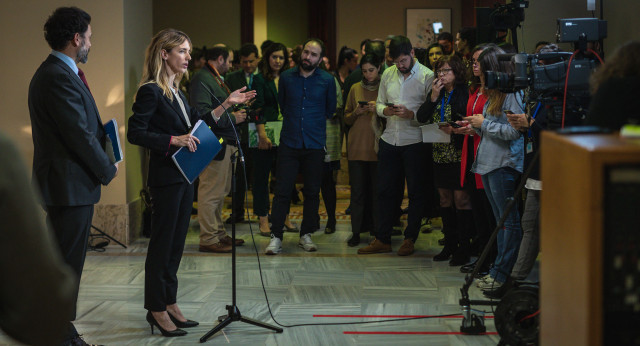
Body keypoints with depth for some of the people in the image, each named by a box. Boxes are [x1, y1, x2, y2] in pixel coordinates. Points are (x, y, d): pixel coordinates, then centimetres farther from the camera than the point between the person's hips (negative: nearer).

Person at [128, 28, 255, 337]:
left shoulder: (176, 92, 15)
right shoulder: (150, 92, -13)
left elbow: (199, 124, 18)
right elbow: (135, 133, -19)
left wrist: (226, 105, 12)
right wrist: (173, 140, -25)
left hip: (183, 178, 9)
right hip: (165, 177, -9)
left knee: (176, 242, 13)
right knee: (163, 242, -1)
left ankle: (169, 303, 21)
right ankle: (156, 309, 8)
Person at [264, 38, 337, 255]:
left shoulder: (327, 81, 1)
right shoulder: (286, 77, 4)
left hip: (315, 145, 0)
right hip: (289, 142, 0)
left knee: (312, 192, 6)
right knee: (282, 190, -5)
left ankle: (306, 235, 17)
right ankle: (276, 236, -2)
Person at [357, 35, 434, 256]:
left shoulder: (427, 76, -6)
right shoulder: (388, 74, 10)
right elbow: (379, 103, 15)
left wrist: (411, 114, -22)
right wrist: (386, 110, -7)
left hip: (415, 141, -5)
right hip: (389, 139, 5)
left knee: (415, 192, 4)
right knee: (385, 190, 7)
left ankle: (410, 239, 16)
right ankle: (382, 239, 14)